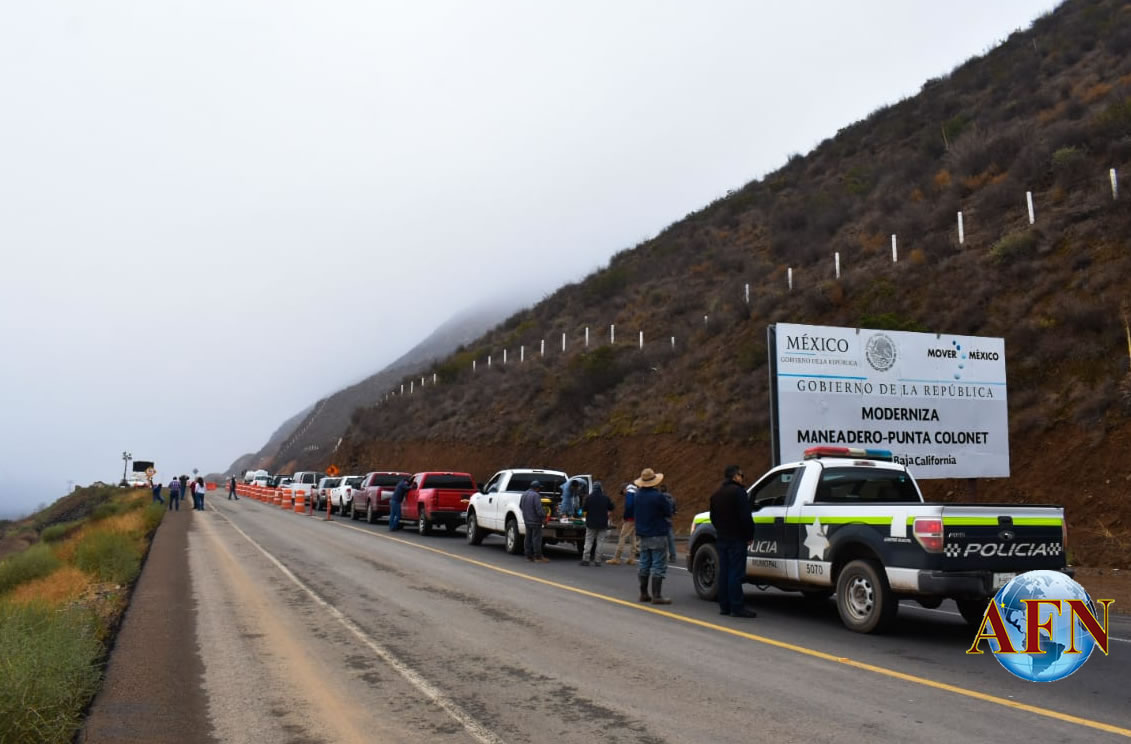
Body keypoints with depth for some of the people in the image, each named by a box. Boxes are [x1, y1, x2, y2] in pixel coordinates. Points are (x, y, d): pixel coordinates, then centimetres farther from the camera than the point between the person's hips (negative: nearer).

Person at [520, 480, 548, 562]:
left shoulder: (524, 494, 7)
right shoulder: (535, 496, -19)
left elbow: (520, 506, 18)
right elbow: (539, 509, -23)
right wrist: (544, 516, -10)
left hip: (527, 520, 8)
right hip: (535, 521, -8)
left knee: (528, 538, 13)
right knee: (536, 538, -2)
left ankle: (529, 556, 17)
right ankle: (538, 556, 1)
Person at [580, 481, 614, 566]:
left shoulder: (589, 498, -7)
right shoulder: (605, 498, -5)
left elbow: (585, 509, -1)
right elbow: (611, 508, 5)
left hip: (591, 524, 0)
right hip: (602, 524, 0)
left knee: (588, 542, 6)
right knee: (599, 542, 5)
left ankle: (585, 559, -1)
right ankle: (597, 560, 2)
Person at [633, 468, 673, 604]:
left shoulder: (638, 495, 4)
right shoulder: (658, 496, -18)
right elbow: (669, 512, -9)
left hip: (643, 535, 7)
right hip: (658, 535, -7)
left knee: (644, 566, 14)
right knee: (658, 567, -4)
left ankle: (643, 594, 19)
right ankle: (656, 596, -6)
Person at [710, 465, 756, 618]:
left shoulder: (716, 494, 16)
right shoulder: (738, 491, -12)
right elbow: (745, 517, -17)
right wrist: (749, 536, -9)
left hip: (721, 538, 8)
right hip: (736, 538, -8)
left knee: (724, 572, 11)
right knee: (736, 573, -7)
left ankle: (724, 606, 14)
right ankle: (736, 608, -7)